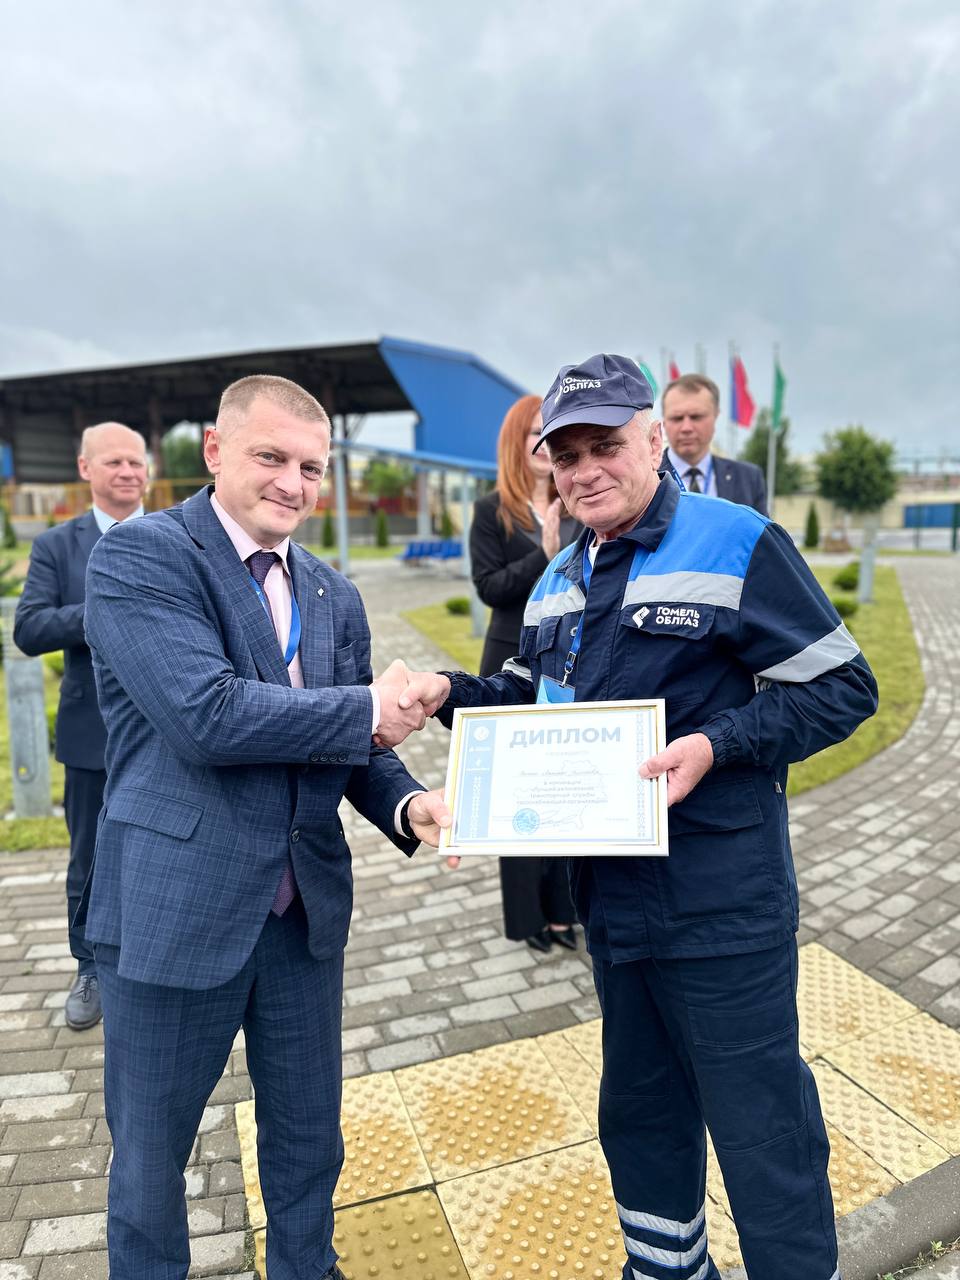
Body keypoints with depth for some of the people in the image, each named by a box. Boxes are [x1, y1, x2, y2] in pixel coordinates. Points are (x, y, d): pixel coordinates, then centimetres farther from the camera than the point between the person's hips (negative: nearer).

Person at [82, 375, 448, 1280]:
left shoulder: (336, 597, 7)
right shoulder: (138, 555, -12)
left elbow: (355, 748, 8)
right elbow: (206, 715, -26)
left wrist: (406, 804, -13)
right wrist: (367, 709, -17)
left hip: (305, 910, 6)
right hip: (175, 908, -5)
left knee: (308, 1137, 23)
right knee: (150, 1150, 19)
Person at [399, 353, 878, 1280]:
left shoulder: (736, 543, -12)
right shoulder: (558, 581, 9)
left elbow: (842, 686, -12)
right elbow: (529, 696, 17)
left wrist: (717, 743, -25)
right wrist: (452, 693, -1)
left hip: (720, 906, -7)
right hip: (609, 893, 7)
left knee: (762, 1132, 9)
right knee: (639, 1113, 25)